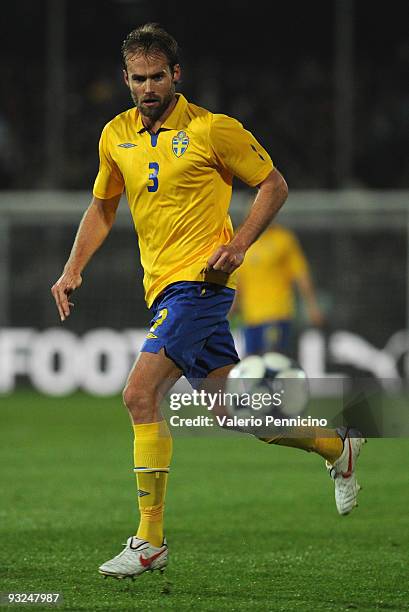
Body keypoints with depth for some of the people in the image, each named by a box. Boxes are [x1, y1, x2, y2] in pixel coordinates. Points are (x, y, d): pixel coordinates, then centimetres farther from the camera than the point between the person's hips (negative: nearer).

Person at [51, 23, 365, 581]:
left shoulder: (212, 129, -7)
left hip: (199, 279, -7)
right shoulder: (116, 136, 9)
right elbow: (102, 207, 22)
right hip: (163, 285, 7)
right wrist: (73, 269, 9)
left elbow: (274, 185, 1)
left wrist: (239, 243, -12)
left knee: (140, 395, -18)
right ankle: (336, 447, 34)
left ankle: (150, 540, -14)